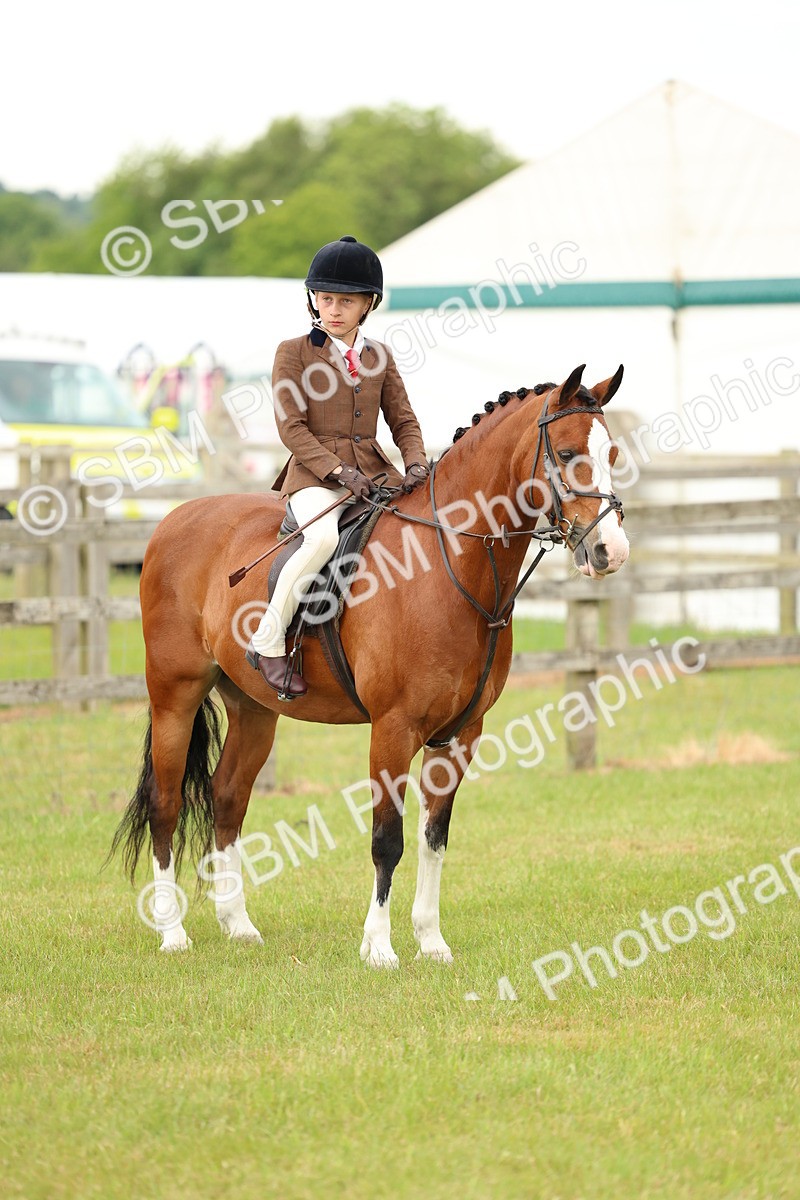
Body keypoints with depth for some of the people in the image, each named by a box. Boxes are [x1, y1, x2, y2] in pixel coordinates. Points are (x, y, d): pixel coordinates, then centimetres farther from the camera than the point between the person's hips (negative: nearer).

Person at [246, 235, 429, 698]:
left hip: (372, 471, 5)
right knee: (325, 537, -36)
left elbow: (403, 420, 14)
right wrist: (338, 472, -16)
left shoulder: (379, 356, 14)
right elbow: (291, 426, -6)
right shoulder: (295, 352, 1)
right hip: (315, 474, -5)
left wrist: (416, 463, -7)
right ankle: (268, 643, -23)